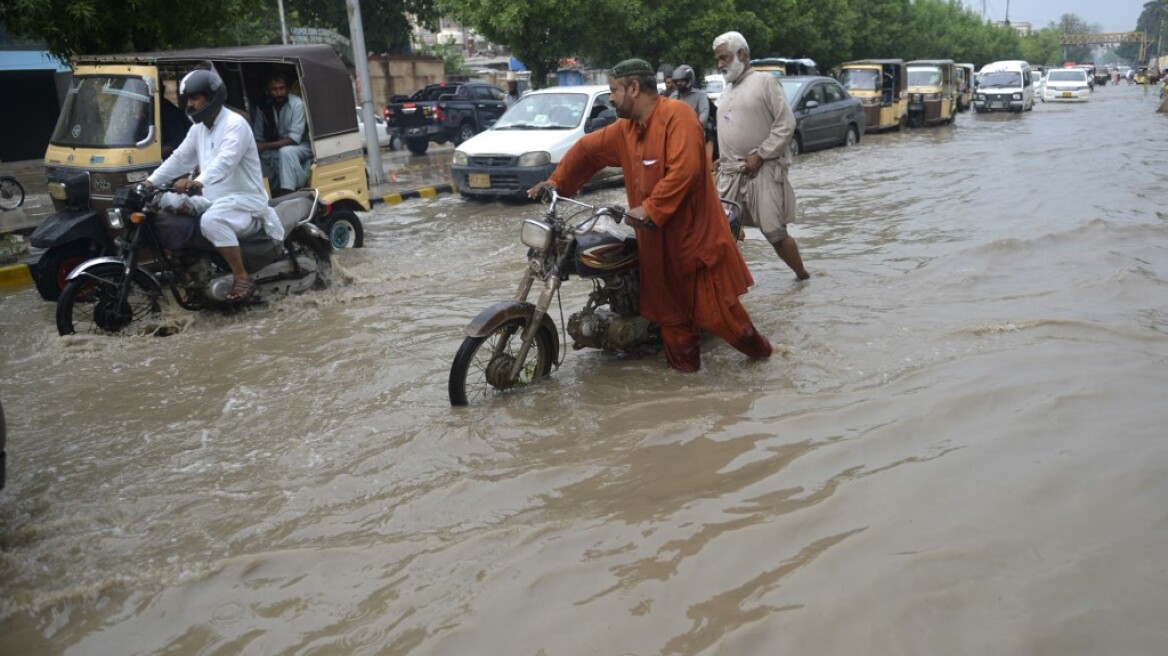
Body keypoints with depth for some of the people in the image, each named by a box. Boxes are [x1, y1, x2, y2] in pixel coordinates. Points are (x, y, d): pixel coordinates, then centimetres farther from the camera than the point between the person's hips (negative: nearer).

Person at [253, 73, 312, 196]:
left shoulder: (297, 104, -18)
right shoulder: (263, 107, -4)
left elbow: (294, 138, -23)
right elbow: (258, 138, 2)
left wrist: (265, 146, -28)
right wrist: (258, 147, -23)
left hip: (301, 147, -5)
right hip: (277, 148, 5)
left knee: (285, 151, -35)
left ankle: (287, 193, -33)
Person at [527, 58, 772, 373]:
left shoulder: (677, 115, -17)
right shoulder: (625, 129, 11)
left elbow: (684, 170, -28)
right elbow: (588, 148, 24)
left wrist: (650, 208, -29)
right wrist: (557, 181, 24)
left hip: (695, 232, -8)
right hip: (656, 240, 8)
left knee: (714, 309, -1)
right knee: (669, 308, 13)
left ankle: (757, 348, 22)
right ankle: (684, 362, 27)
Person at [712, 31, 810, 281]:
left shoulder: (765, 82, -4)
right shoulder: (726, 91, 18)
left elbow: (786, 123, -11)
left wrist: (760, 155, -15)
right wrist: (722, 160, 9)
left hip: (762, 171, -6)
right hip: (730, 173, 7)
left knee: (775, 232, -4)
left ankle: (803, 276, 15)